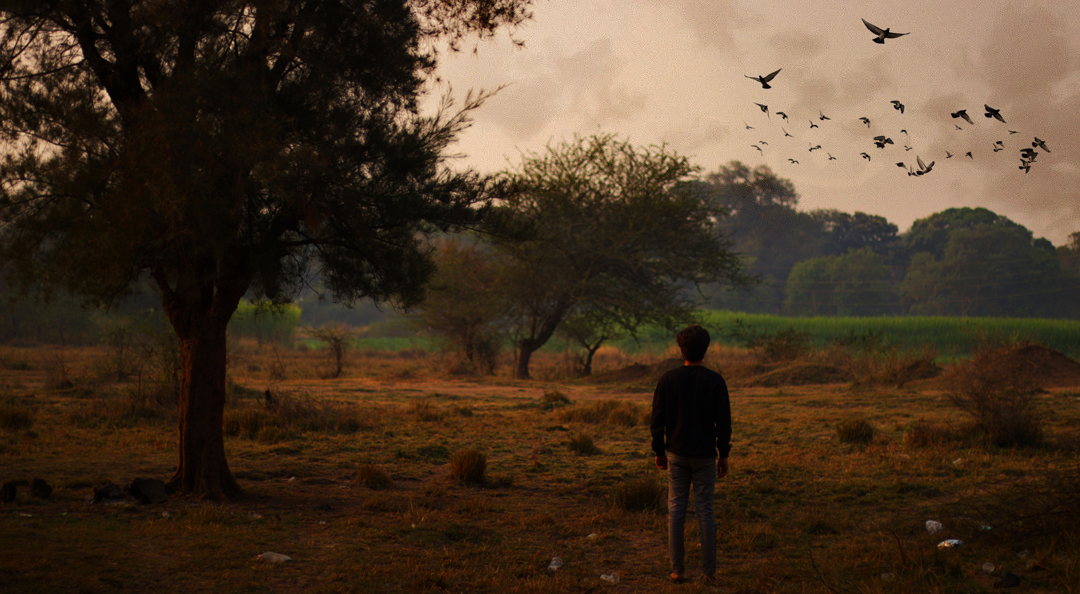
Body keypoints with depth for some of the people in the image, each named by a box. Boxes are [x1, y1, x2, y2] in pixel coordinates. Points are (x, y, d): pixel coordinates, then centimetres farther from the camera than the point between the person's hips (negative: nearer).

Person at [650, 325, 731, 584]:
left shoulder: (668, 380, -5)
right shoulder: (715, 381, -7)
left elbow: (657, 420, -1)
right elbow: (723, 423, -4)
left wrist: (659, 452, 9)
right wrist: (723, 455, 6)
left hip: (676, 455, 1)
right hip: (705, 456, -1)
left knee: (676, 509, 7)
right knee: (705, 511, 5)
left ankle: (677, 569, 9)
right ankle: (709, 570, 9)